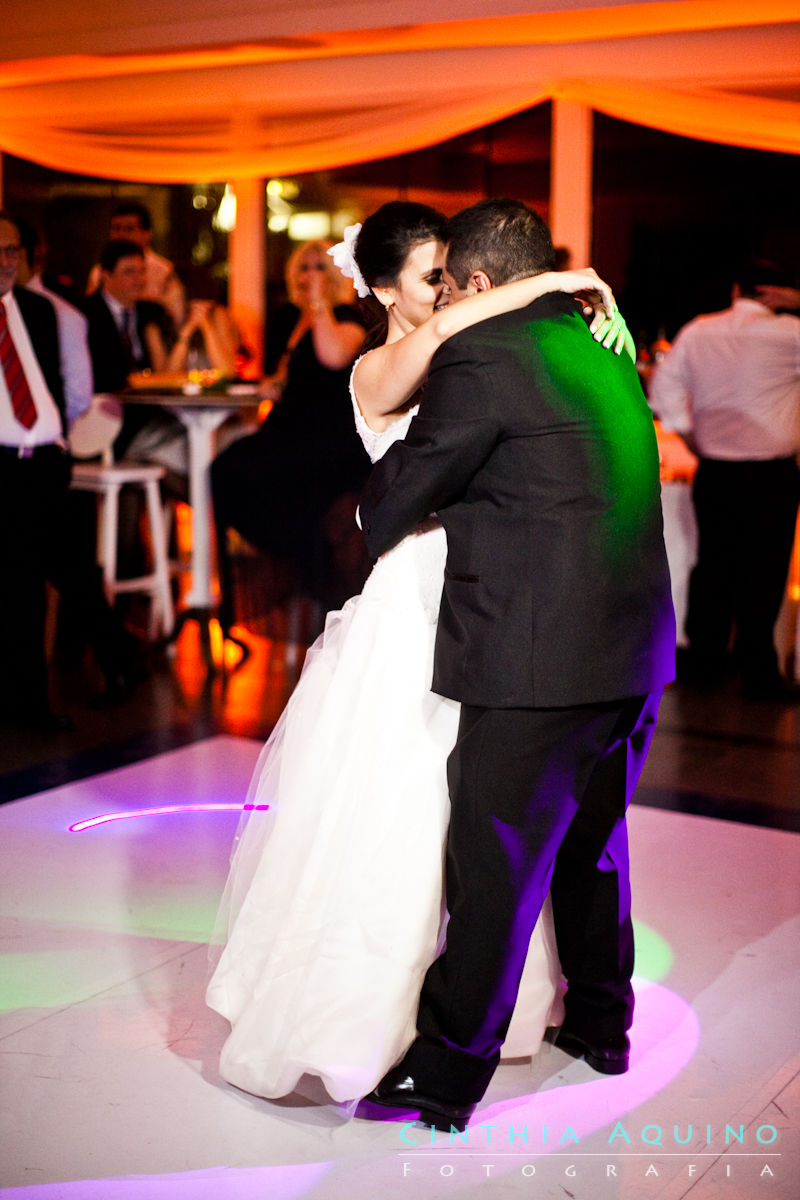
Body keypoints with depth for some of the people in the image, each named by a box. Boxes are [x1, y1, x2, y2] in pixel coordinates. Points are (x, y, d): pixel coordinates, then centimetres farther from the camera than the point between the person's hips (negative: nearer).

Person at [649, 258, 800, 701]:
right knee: (762, 573, 2)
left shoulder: (697, 332, 4)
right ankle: (759, 675, 6)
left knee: (713, 565, 13)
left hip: (714, 473, 4)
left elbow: (664, 387, 9)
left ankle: (705, 664, 20)